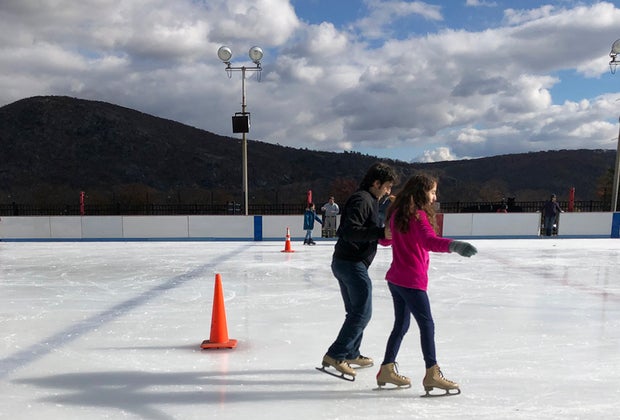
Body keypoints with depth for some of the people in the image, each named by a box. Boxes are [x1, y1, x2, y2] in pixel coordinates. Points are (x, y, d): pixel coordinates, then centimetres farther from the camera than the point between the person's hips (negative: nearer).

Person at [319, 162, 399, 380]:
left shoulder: (368, 200, 18)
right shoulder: (362, 200, -15)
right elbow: (350, 231, -26)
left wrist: (384, 232, 13)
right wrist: (381, 232, -27)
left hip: (344, 262, 11)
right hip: (352, 263, -11)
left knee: (355, 311, 19)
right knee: (362, 313, -5)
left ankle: (351, 354, 31)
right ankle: (335, 355, -2)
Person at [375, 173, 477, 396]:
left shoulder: (398, 213, 10)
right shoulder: (418, 215, -16)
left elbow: (385, 239, 23)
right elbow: (430, 241, -36)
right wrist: (454, 245, -52)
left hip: (396, 279, 9)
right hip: (412, 280, -9)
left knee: (401, 325, 17)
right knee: (427, 324, -1)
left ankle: (387, 370, 25)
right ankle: (432, 375, 3)